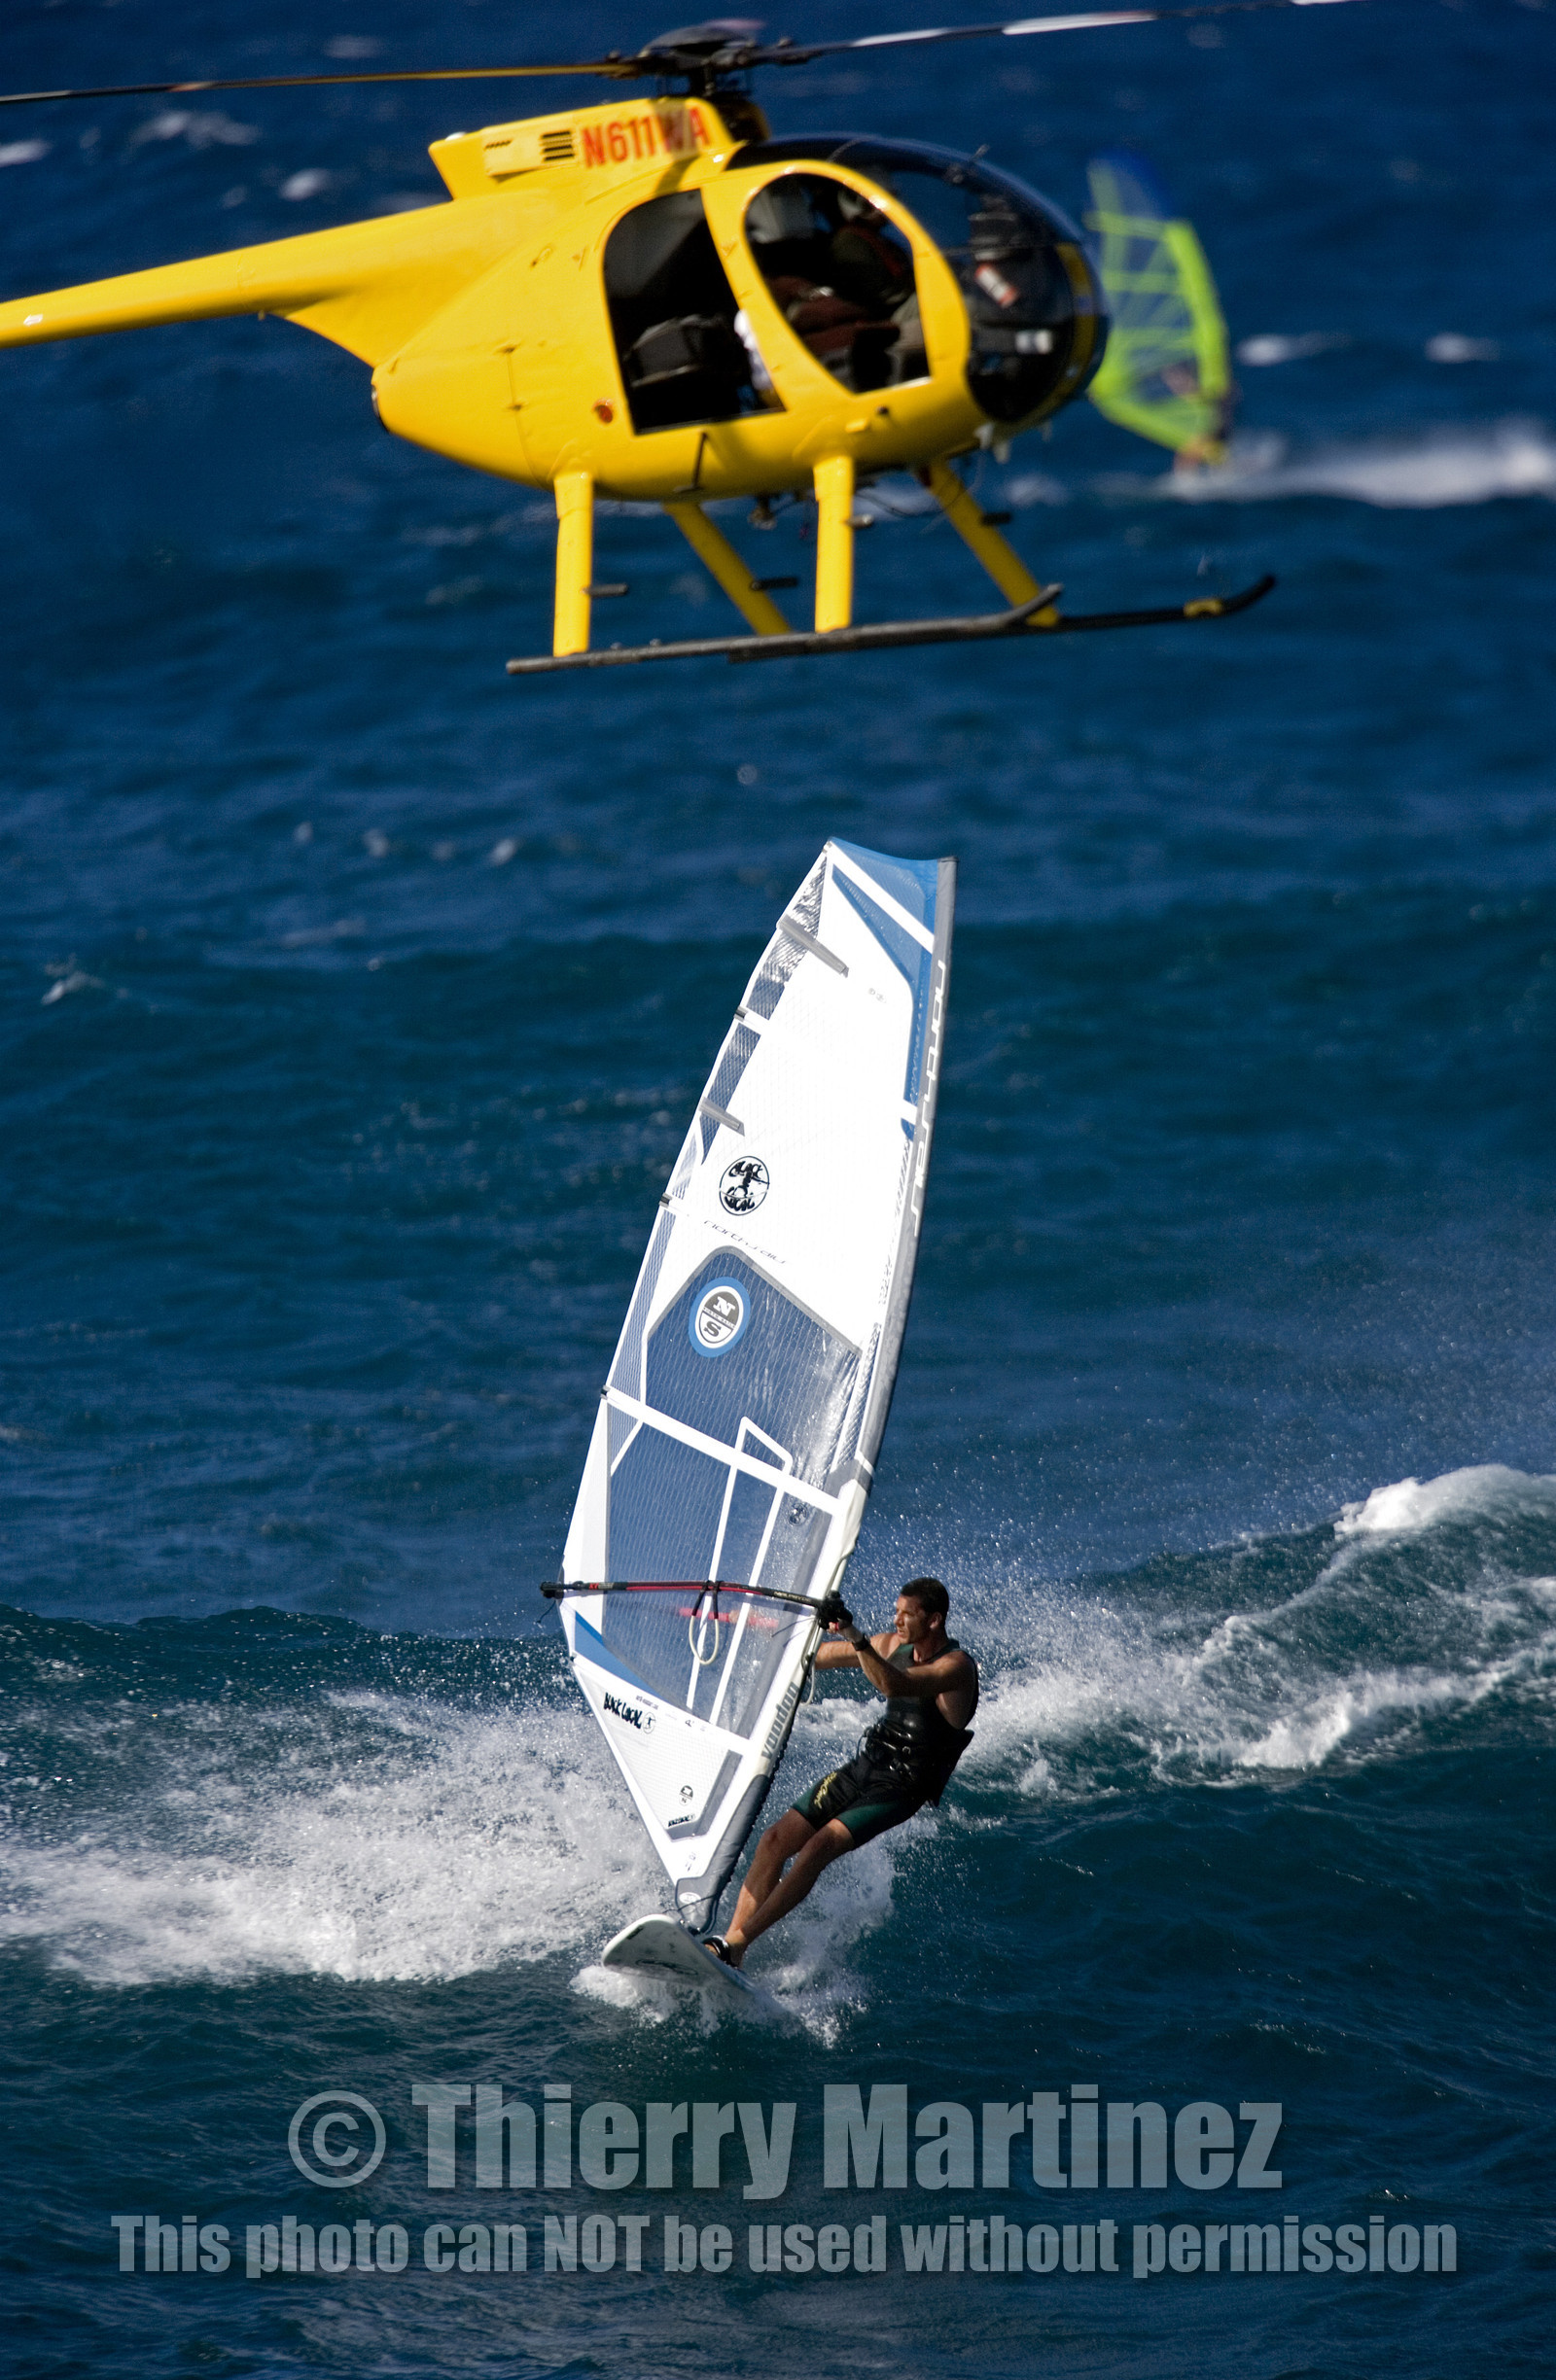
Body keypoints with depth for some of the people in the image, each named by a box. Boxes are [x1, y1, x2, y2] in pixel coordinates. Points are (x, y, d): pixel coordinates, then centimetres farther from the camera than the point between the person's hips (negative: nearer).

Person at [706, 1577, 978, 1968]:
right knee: (776, 1840, -7)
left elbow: (893, 1685, -35)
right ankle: (731, 1942, -9)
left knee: (817, 1849, -24)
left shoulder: (956, 1667, -18)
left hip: (902, 1788, -8)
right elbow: (822, 1655, 21)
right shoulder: (893, 1644, 6)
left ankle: (734, 1945, -25)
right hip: (863, 1767, 8)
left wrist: (855, 1637, -44)